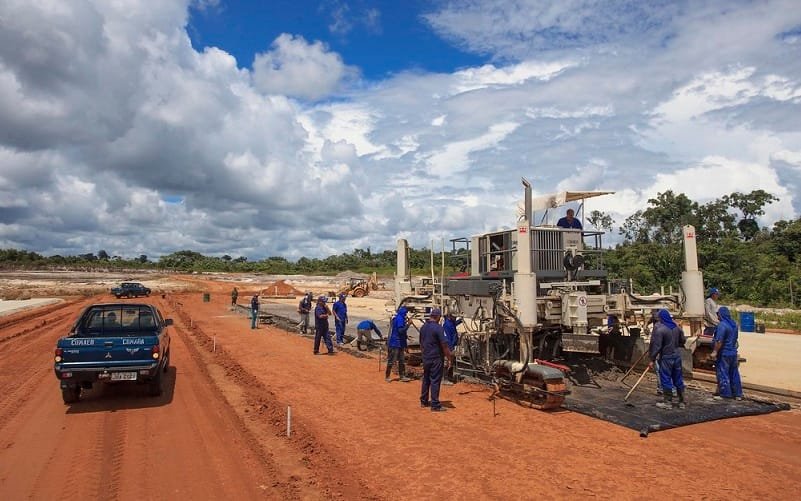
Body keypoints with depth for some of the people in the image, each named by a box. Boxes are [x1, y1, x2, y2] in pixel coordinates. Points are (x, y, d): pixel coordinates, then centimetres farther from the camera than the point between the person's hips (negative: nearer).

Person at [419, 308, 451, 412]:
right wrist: (448, 358, -11)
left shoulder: (423, 327, 7)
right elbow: (444, 345, -18)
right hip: (436, 359, -7)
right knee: (435, 381, -3)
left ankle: (424, 401, 26)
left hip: (426, 358, 7)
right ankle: (435, 405, 1)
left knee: (426, 379, 17)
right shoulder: (438, 328, -17)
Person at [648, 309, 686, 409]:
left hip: (666, 357, -6)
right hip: (677, 356, 6)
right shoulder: (677, 327, 4)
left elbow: (656, 346, -17)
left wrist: (652, 359, -12)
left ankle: (668, 402, 7)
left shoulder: (659, 329, -17)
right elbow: (682, 341, 15)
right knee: (678, 379, 14)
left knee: (666, 380, 2)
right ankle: (682, 402, 21)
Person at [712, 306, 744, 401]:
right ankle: (737, 394, 20)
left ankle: (725, 394, 5)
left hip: (724, 354, -8)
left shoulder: (722, 325, -19)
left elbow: (719, 341, -22)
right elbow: (735, 339, 18)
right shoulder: (734, 324, 8)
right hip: (733, 353, 8)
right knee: (734, 373, 14)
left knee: (722, 373, 1)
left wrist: (715, 352, -16)